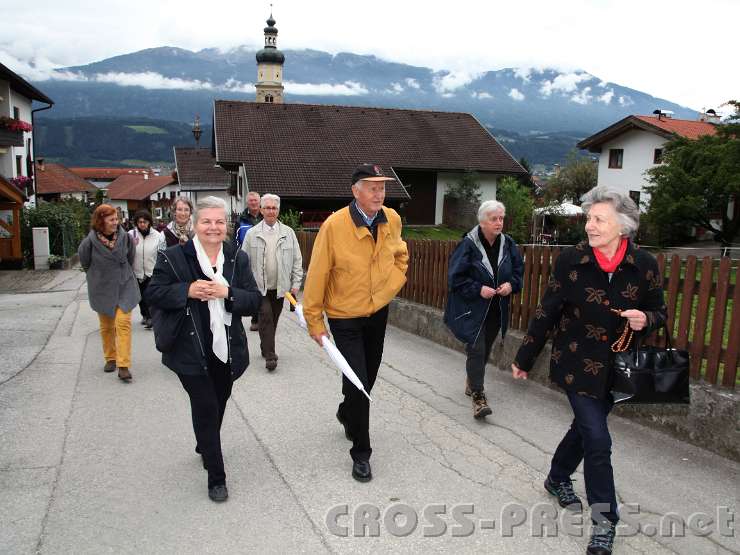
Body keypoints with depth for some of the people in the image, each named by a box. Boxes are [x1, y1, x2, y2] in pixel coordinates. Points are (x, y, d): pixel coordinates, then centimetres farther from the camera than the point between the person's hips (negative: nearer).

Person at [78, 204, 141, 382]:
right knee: (106, 326, 13)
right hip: (102, 289, 0)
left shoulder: (124, 237, -13)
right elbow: (85, 263, 1)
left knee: (123, 323, -10)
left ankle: (123, 365, -8)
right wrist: (99, 276, 11)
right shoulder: (89, 242, -17)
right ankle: (110, 358, 32)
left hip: (124, 286, 0)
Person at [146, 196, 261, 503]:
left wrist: (228, 293, -19)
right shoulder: (173, 257, -6)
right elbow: (153, 294, -6)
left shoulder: (238, 258, 2)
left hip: (227, 349, 4)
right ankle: (216, 477, 12)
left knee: (218, 404, 19)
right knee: (206, 407, -3)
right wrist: (187, 290, -21)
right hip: (191, 349, -4)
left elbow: (254, 301, -1)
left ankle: (204, 446, 50)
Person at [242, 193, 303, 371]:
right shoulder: (252, 234, 1)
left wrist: (296, 284, 0)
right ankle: (270, 355, -9)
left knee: (273, 320, 12)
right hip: (259, 287, -2)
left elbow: (297, 260, 5)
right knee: (266, 317, -12)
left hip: (280, 287, 2)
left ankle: (266, 348, 31)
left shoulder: (288, 233, 4)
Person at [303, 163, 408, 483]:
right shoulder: (335, 225, -23)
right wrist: (314, 321, -12)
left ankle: (347, 415, 51)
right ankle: (361, 453, 12)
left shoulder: (392, 220, -7)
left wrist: (392, 285, 0)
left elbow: (400, 255, 15)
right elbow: (317, 275, -16)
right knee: (357, 383, -7)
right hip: (345, 316, -5)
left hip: (378, 312, 5)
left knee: (368, 376, 19)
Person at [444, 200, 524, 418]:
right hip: (472, 309, -5)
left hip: (496, 310, 6)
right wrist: (478, 290, -21)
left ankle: (471, 382, 40)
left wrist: (511, 284, -8)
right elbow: (455, 277, -13)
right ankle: (478, 398, -6)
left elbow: (519, 270, 12)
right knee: (476, 350, -11)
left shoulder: (508, 244, 1)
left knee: (485, 350, 18)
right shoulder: (468, 245, -15)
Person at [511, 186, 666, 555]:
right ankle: (604, 519, 12)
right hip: (577, 364, -3)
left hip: (617, 367, 3)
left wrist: (645, 319, -19)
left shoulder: (644, 265, -7)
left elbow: (659, 313, 6)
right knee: (597, 439, -6)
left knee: (586, 426, 19)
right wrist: (524, 359, -1)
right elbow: (546, 312, -6)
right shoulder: (571, 259, -12)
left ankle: (558, 478, 46)